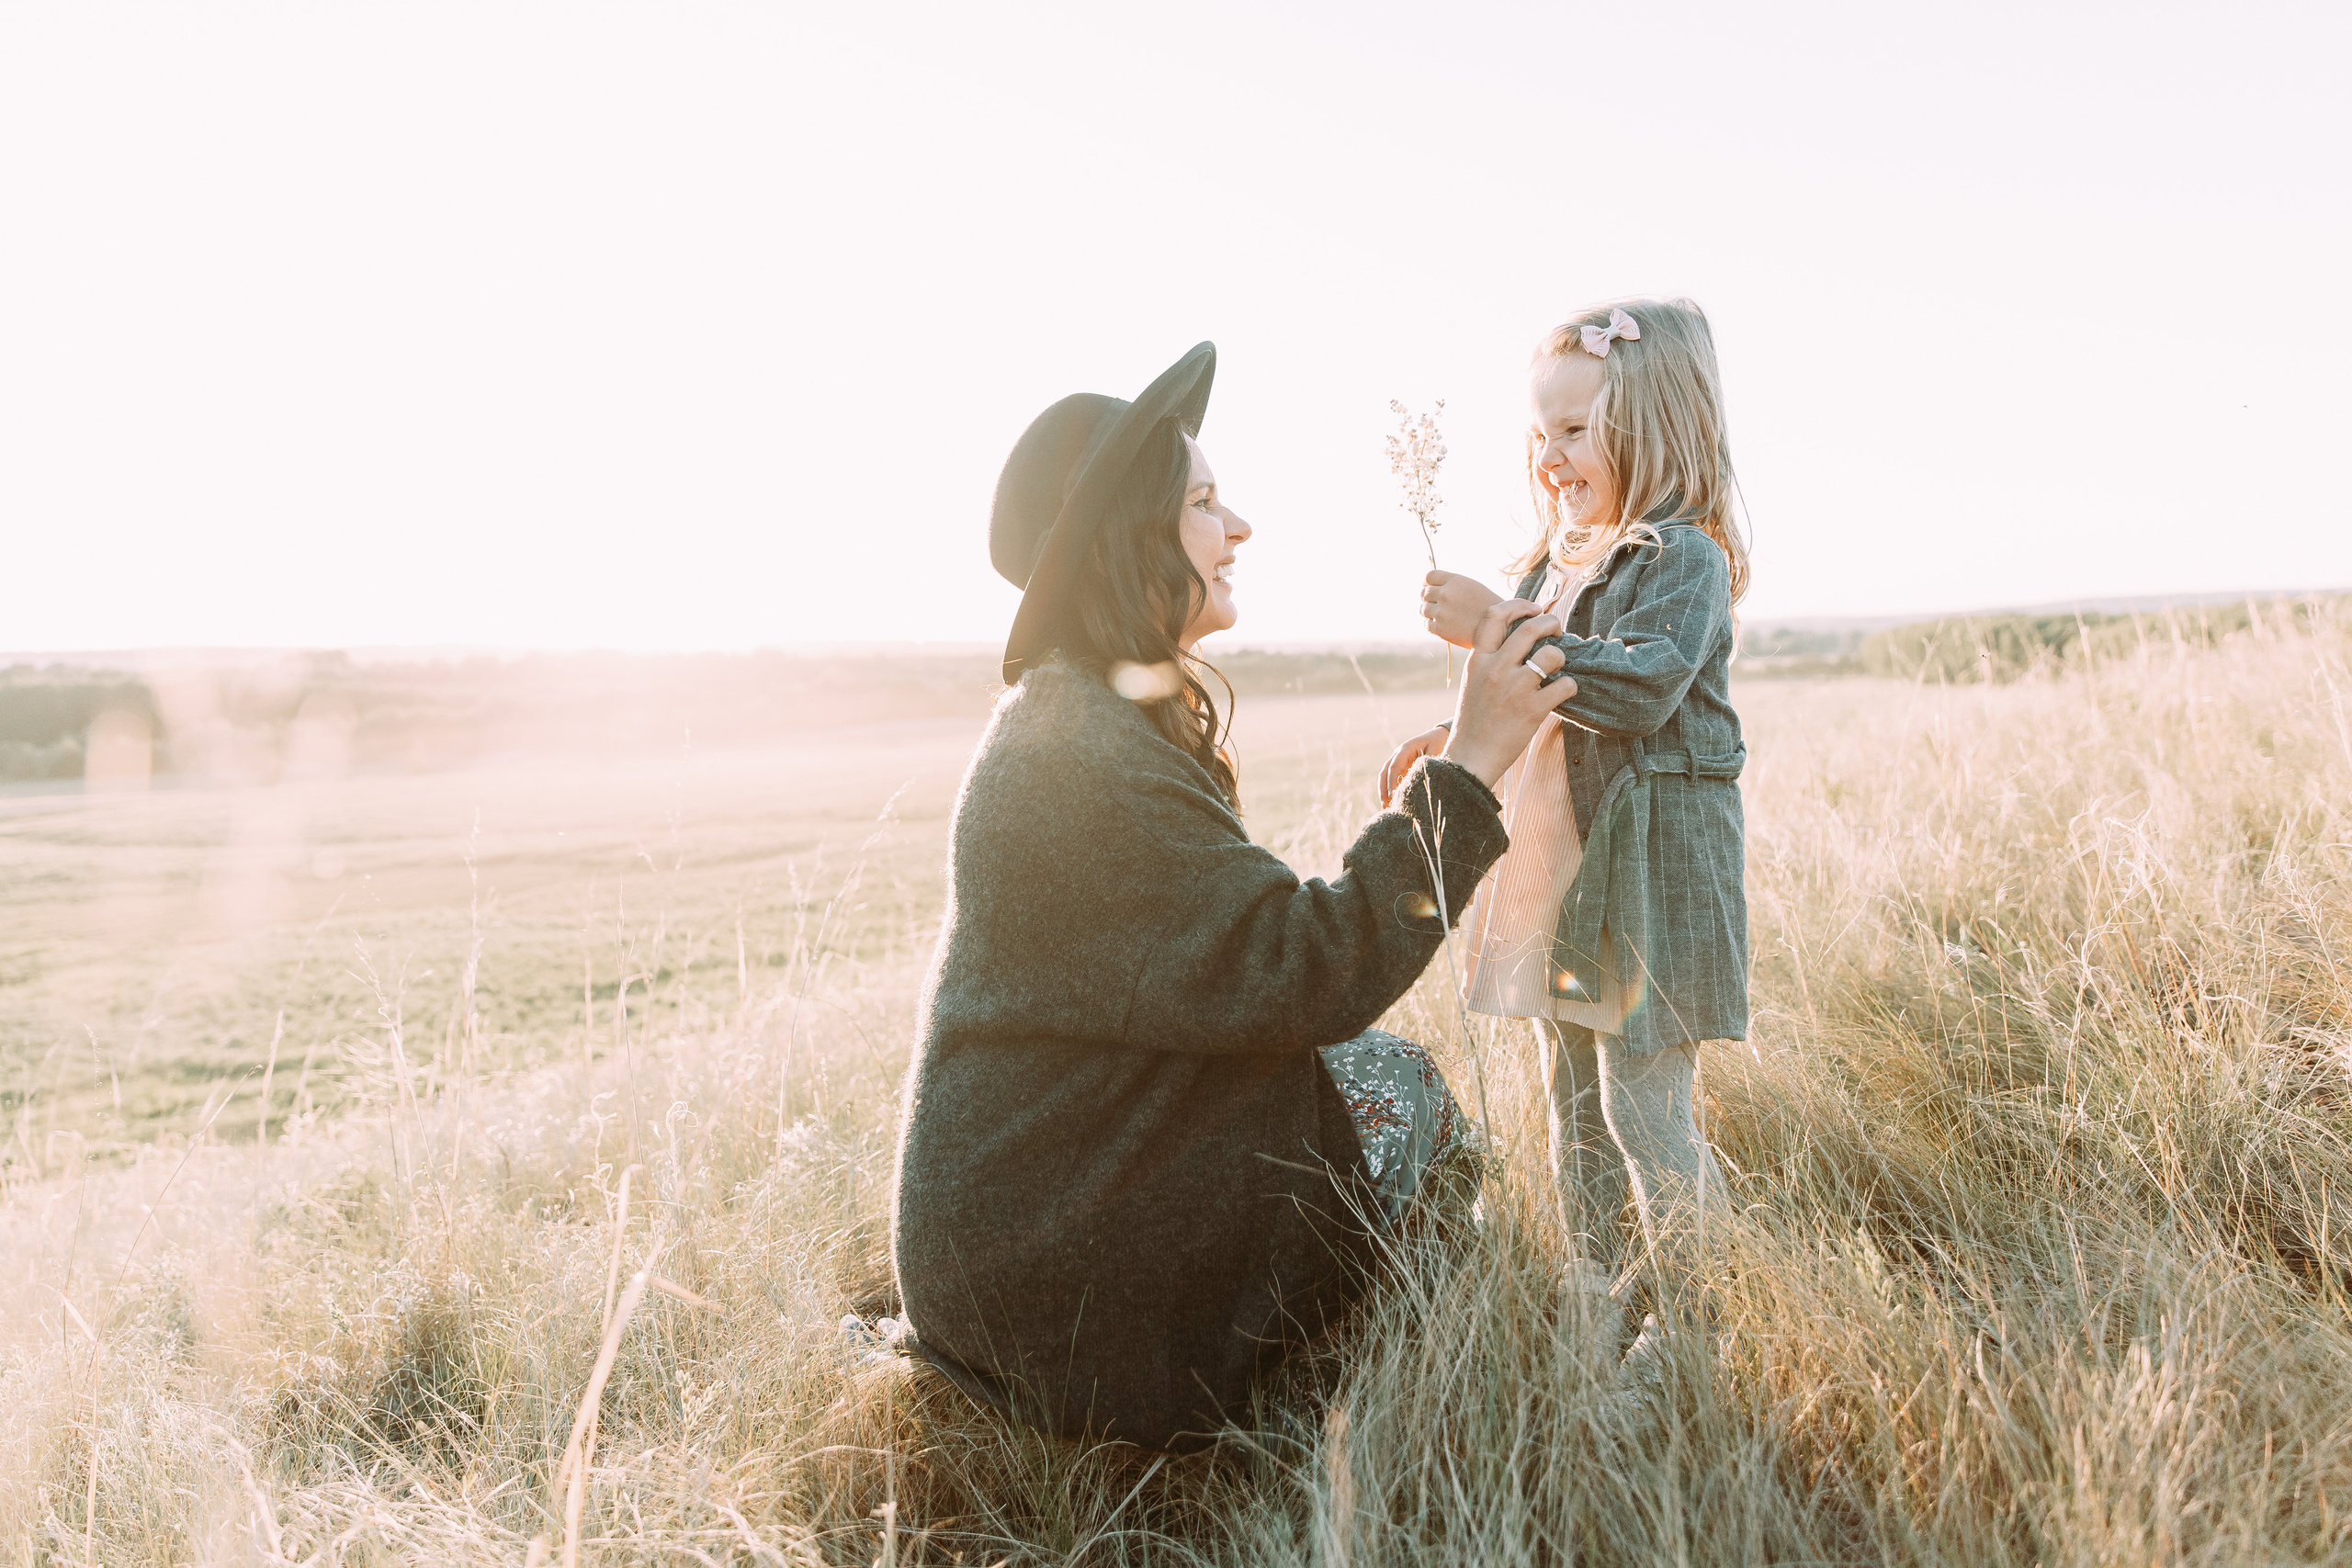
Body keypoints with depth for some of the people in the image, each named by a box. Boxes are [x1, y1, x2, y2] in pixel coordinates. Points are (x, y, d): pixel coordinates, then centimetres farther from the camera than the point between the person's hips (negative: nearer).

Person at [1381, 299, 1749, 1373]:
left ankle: (1691, 1318, 10)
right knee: (1570, 1092, 16)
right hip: (1559, 863, 9)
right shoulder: (1556, 562, 14)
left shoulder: (1682, 560, -12)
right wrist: (1454, 744, 12)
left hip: (1651, 868, -8)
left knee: (1644, 1102, -5)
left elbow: (1639, 689, -28)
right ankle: (1588, 1287, 31)